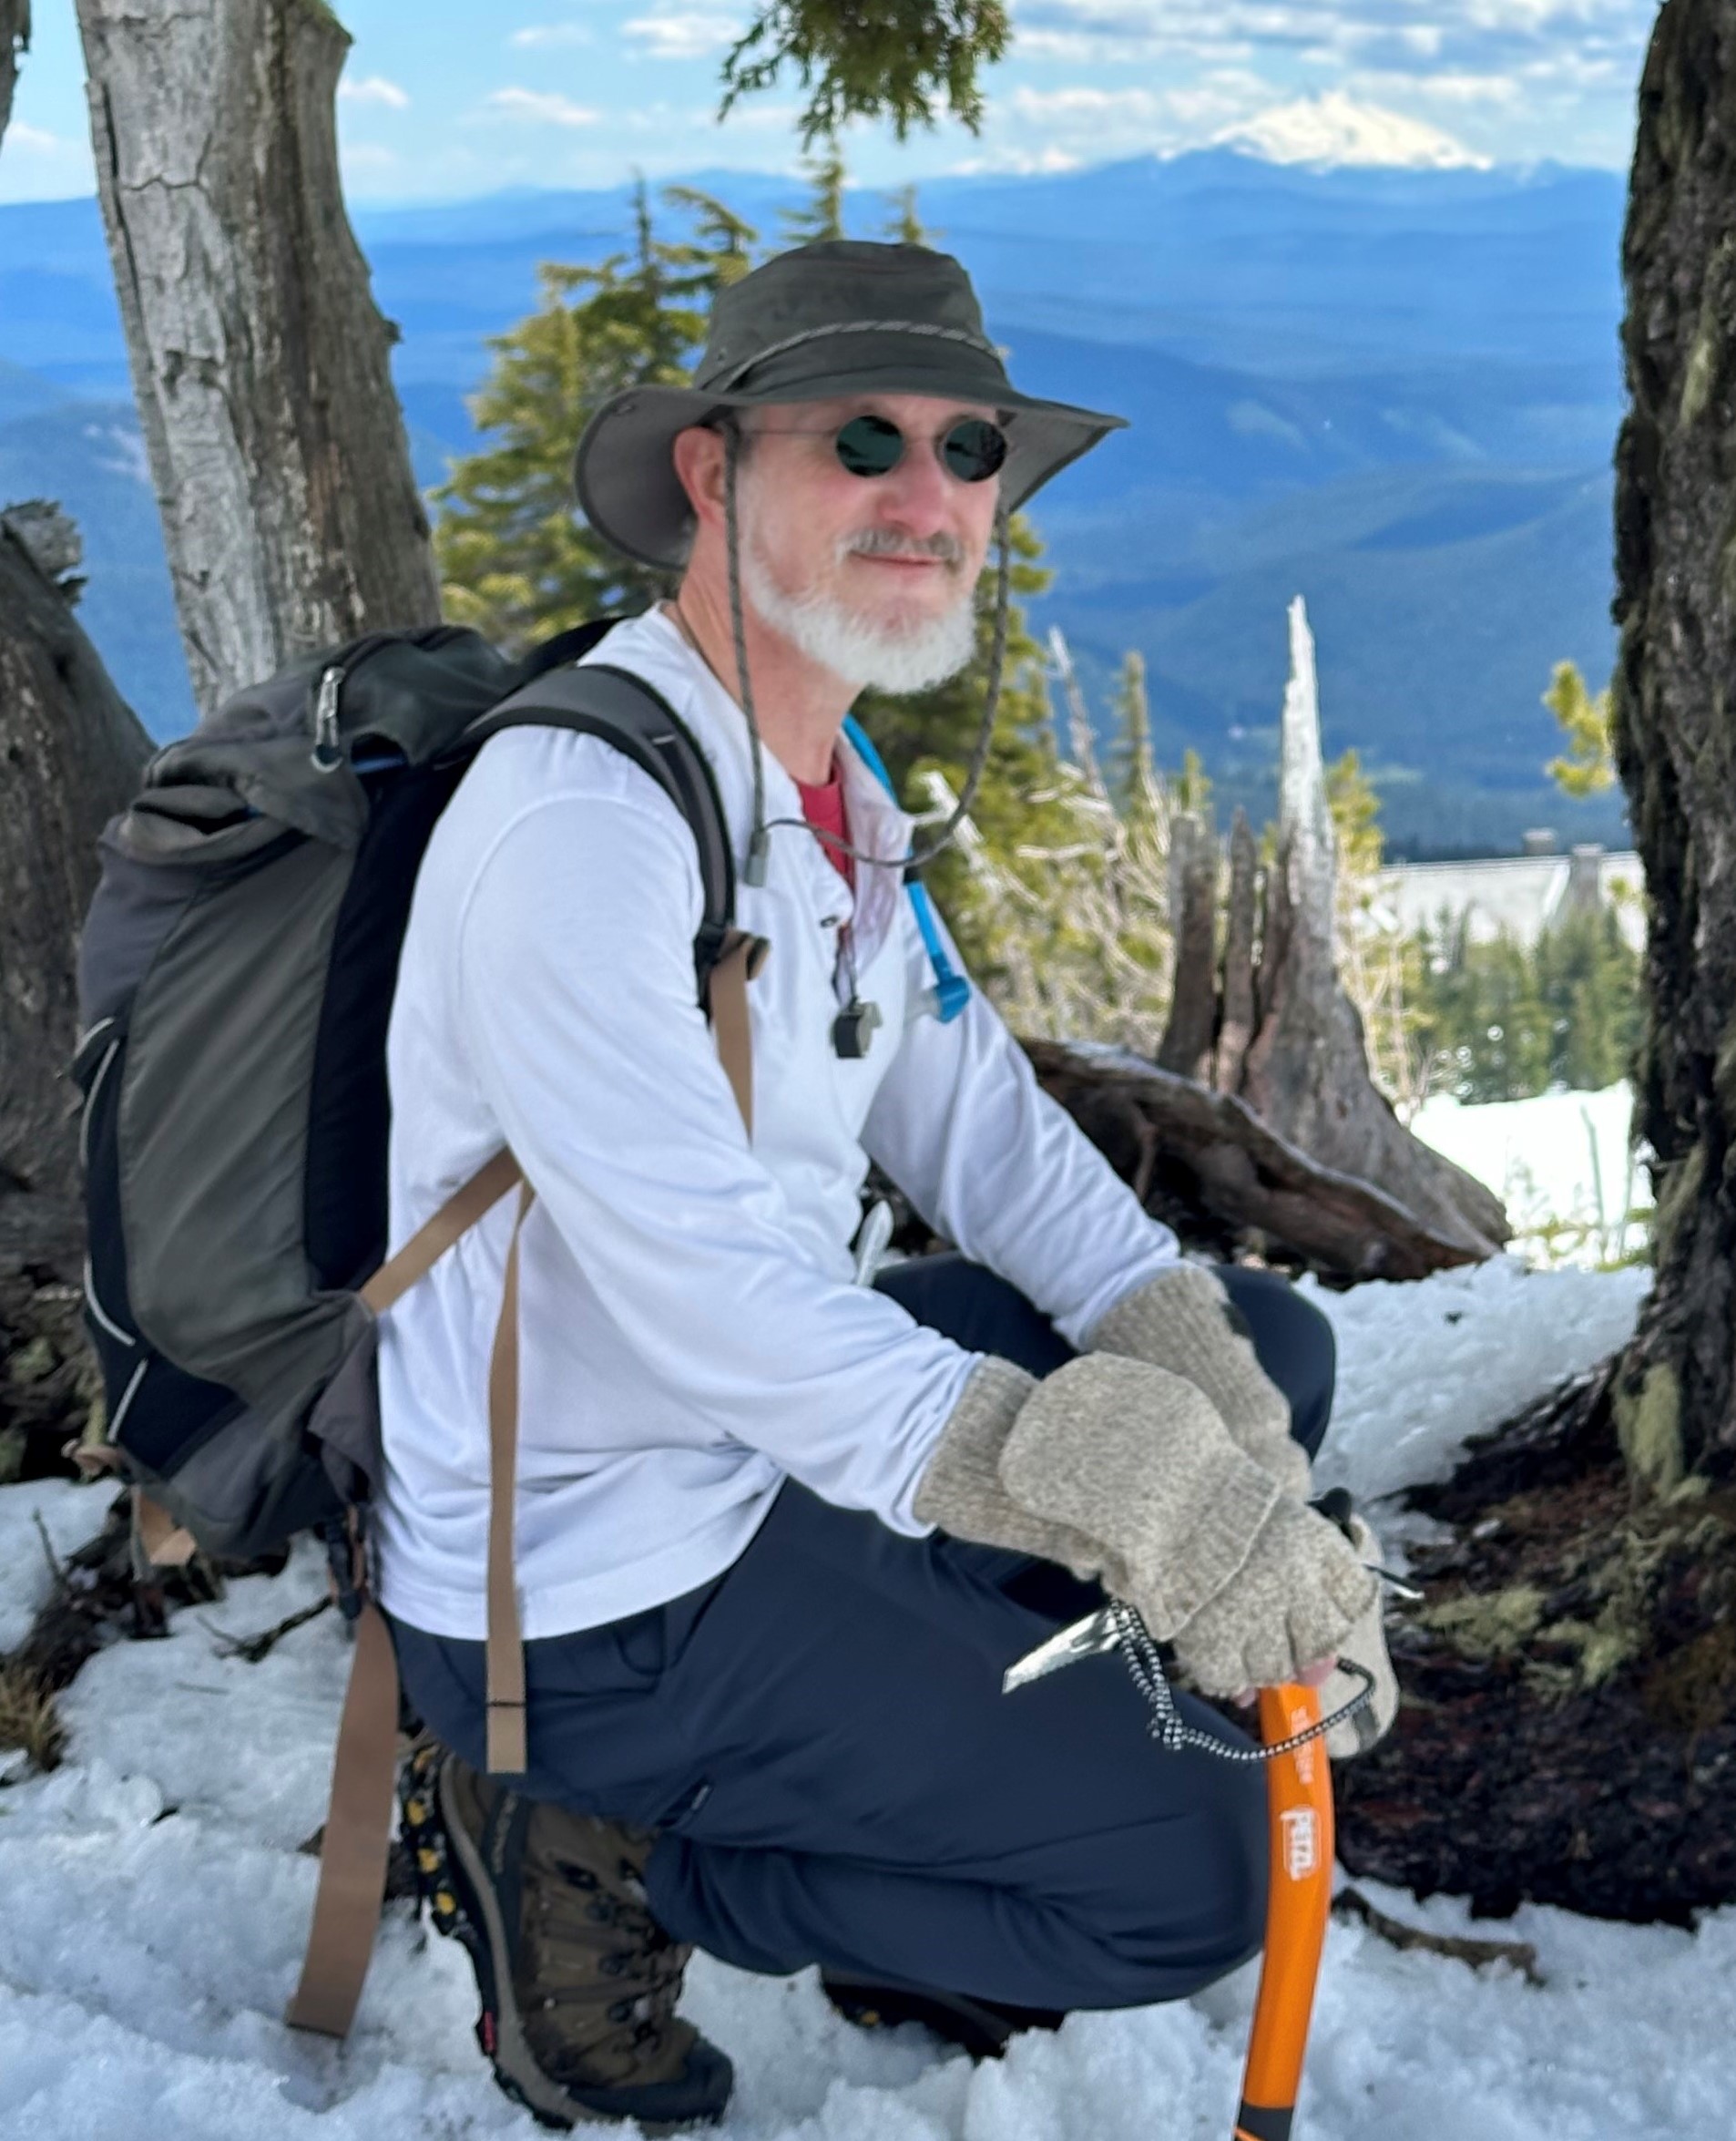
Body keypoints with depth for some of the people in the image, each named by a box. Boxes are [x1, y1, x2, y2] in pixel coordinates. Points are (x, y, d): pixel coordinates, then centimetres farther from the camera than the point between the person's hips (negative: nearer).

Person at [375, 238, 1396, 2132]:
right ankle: (592, 1852, 1)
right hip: (594, 1595, -9)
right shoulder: (583, 817, -26)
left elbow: (976, 1123, 4)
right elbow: (709, 1290, -35)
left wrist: (1215, 1422, -11)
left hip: (777, 1442, 9)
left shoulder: (835, 784, 5)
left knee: (1265, 1351, 10)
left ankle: (910, 1788, 12)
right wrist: (1122, 1488, -41)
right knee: (1197, 1875, -8)